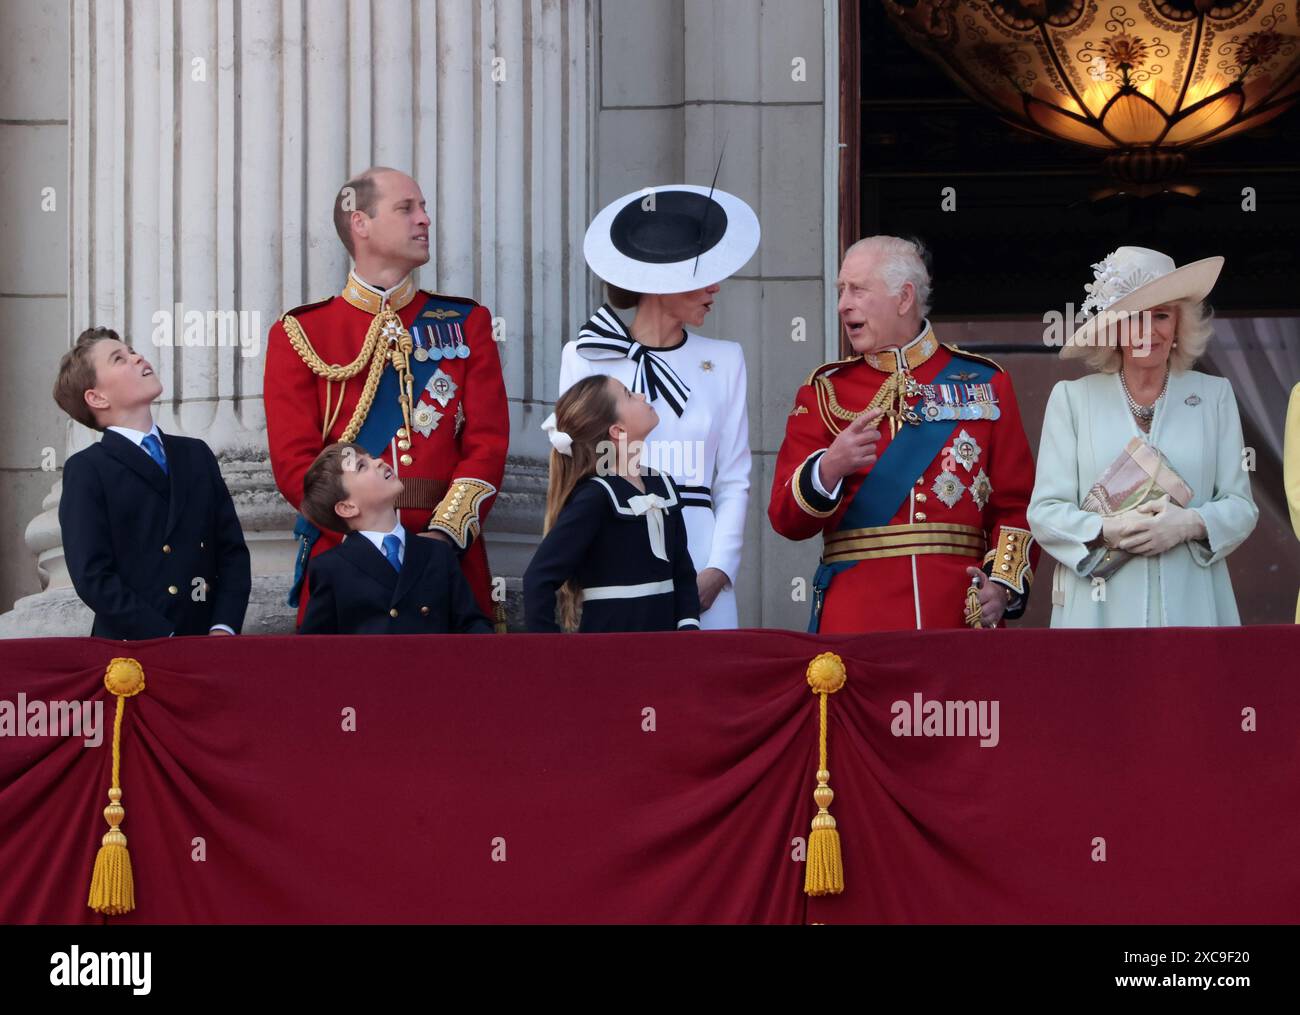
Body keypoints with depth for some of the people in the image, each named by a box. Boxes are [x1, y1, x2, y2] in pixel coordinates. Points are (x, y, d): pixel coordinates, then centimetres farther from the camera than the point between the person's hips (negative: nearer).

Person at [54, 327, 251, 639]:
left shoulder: (196, 455, 14)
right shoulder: (86, 471, -1)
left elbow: (232, 550, 9)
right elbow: (93, 578, -10)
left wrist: (224, 629, -7)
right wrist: (166, 641, -16)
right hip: (132, 651, -4)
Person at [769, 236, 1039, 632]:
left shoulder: (985, 382, 10)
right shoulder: (824, 391, 10)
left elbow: (1015, 505, 9)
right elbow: (786, 518, 2)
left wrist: (1004, 584, -7)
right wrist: (830, 468, -17)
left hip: (962, 611, 0)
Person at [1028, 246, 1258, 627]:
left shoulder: (1215, 395, 10)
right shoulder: (1071, 398, 6)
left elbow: (1241, 506, 7)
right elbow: (1044, 511, 1)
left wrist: (1190, 524, -13)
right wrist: (1107, 531, -16)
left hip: (1191, 606, 1)